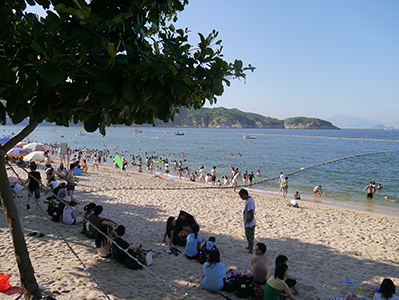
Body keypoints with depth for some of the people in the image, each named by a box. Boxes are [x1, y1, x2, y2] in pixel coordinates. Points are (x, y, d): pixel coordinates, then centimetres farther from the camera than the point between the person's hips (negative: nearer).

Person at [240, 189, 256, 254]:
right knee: (249, 236, 26)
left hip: (249, 223, -10)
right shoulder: (251, 199, 4)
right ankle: (249, 247, 43)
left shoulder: (248, 202, -27)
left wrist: (250, 220, -21)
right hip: (252, 223, 10)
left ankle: (250, 251, 18)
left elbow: (251, 212, -35)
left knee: (250, 237, 5)